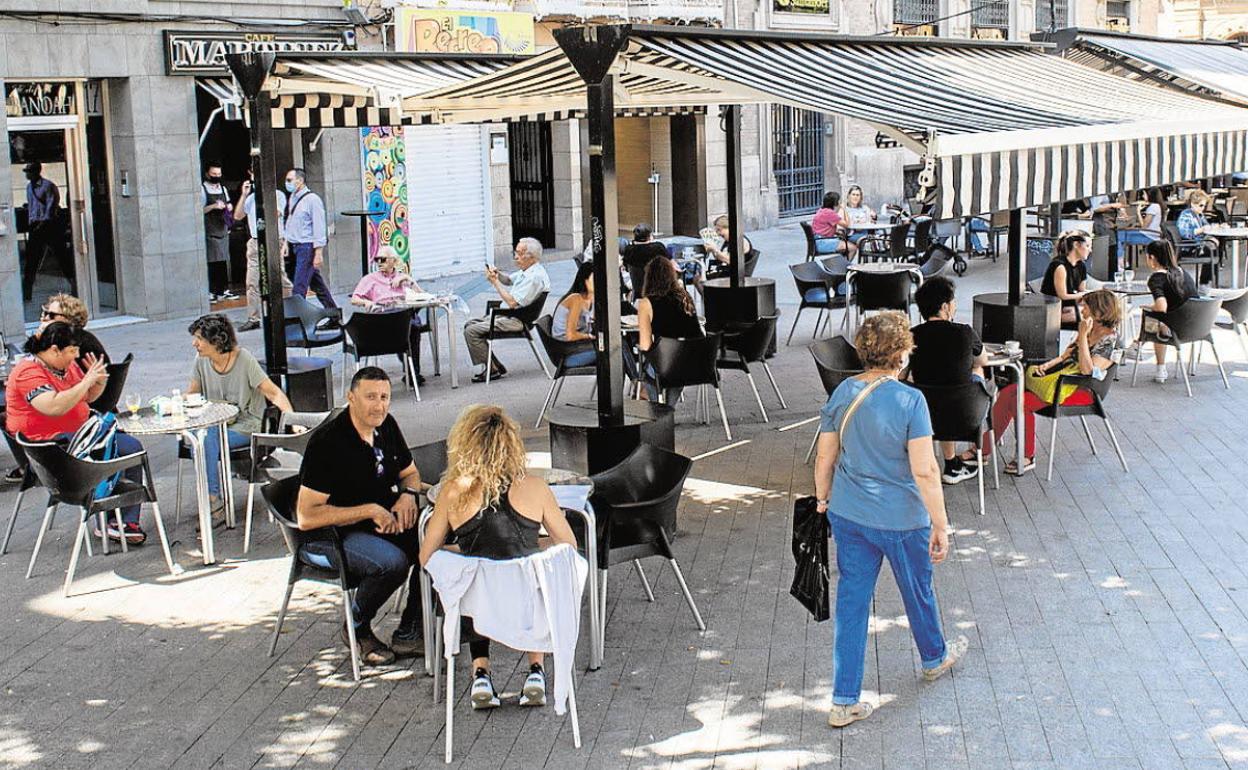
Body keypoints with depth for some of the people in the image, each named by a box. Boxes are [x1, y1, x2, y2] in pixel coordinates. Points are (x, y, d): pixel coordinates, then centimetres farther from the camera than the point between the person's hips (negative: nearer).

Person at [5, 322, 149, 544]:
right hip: (47, 442, -10)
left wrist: (100, 381, 1)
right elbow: (55, 407, -31)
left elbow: (88, 397, 23)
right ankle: (106, 523, -9)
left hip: (78, 432, 10)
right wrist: (86, 381, -24)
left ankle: (127, 521, -6)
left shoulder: (67, 365, 12)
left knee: (132, 447, -6)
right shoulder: (29, 372, -17)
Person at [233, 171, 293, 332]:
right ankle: (253, 319, 4)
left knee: (282, 282, 1)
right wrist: (244, 195, 1)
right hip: (255, 243, 5)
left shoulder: (277, 195, -1)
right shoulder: (251, 197, 15)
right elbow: (237, 216, 10)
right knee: (252, 282, 1)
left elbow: (275, 214, -17)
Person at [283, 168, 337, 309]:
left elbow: (319, 227, -15)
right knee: (317, 284, 16)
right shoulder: (292, 198, 11)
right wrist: (286, 243, 13)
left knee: (299, 287, -10)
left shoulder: (312, 199, -13)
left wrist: (318, 253, -19)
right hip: (295, 247, 8)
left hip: (307, 247, -8)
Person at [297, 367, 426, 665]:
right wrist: (370, 510, -26)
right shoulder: (327, 442, -21)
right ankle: (356, 629, -4)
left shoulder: (386, 426, 2)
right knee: (393, 561, -33)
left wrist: (408, 494, -5)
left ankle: (408, 634, -3)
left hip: (382, 521, 8)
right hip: (327, 536, -8)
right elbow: (307, 517, -24)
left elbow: (410, 472, 20)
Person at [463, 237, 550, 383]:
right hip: (507, 315, 11)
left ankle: (492, 370, -6)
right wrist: (498, 275, 5)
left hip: (517, 320, -11)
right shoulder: (527, 271, 9)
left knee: (471, 332, -15)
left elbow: (512, 302, -26)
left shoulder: (535, 277, -23)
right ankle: (493, 365, 9)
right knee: (470, 324, 12)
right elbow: (509, 280, 28)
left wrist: (495, 282, -17)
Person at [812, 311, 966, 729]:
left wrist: (823, 498, 18)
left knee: (851, 600, 10)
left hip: (848, 515, 4)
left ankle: (844, 701, 13)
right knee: (918, 591, 22)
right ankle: (934, 658, 49)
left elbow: (825, 456, 2)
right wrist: (940, 525, -13)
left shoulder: (842, 393, -5)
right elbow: (924, 471, -21)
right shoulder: (910, 401, -21)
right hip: (901, 520, -4)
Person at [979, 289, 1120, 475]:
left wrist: (1083, 336, -21)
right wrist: (1047, 365, 3)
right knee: (1007, 393, -8)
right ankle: (984, 449, -7)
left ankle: (1027, 457, -11)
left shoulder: (1109, 339, -11)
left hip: (1082, 390, -9)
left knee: (1022, 401, -24)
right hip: (1061, 378, 9)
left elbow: (1087, 369, -23)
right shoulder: (1088, 332, 16)